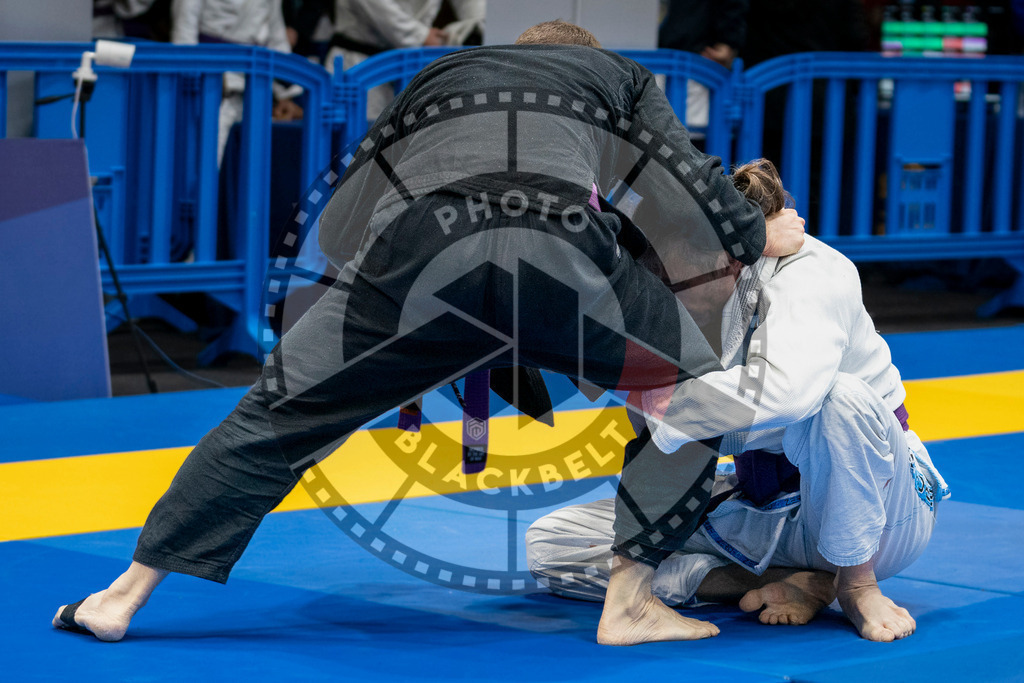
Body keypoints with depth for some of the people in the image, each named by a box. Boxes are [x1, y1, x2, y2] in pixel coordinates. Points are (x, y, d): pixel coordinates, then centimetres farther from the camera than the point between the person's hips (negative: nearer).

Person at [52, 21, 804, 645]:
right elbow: (690, 183, 26)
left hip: (420, 252, 2)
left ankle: (126, 596, 16)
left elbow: (337, 228, 36)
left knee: (281, 413, 14)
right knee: (696, 388, 22)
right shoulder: (620, 75, 35)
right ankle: (631, 601, 15)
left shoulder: (438, 77, 40)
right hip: (562, 248, -1)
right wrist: (761, 238, 45)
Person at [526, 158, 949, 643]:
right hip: (764, 509, 7)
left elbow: (785, 390, -46)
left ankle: (857, 584, -16)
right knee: (548, 546, -6)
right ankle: (775, 584, -11)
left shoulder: (808, 272, -25)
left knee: (842, 395, -42)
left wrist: (656, 405, -41)